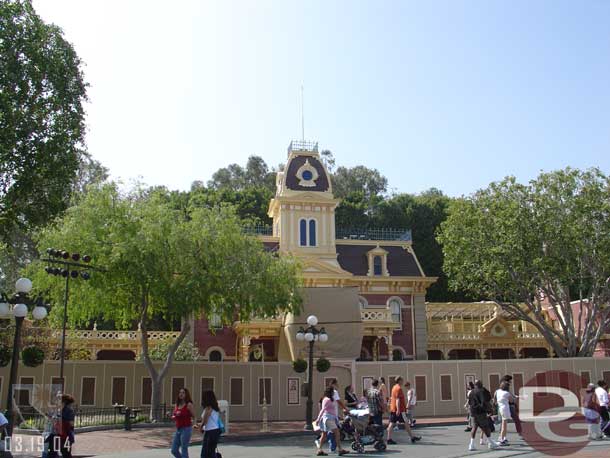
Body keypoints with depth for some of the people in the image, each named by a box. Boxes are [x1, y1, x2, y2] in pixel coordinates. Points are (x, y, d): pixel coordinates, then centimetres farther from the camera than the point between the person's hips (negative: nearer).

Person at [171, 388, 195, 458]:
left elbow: (194, 416, -9)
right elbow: (173, 417, 19)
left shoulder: (189, 404, -8)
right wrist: (174, 417, -4)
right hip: (178, 429, 7)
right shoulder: (177, 405, 11)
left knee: (184, 450, -5)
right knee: (174, 450, 8)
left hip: (186, 429, -7)